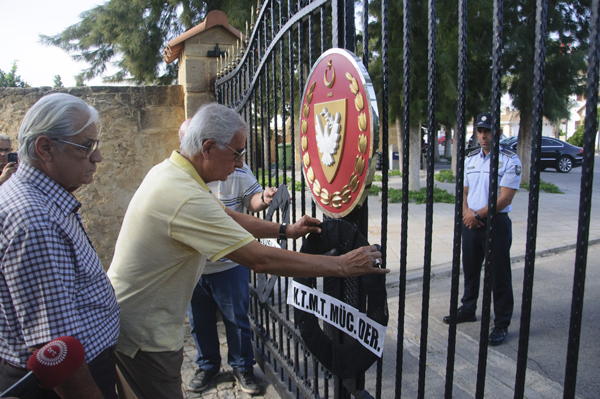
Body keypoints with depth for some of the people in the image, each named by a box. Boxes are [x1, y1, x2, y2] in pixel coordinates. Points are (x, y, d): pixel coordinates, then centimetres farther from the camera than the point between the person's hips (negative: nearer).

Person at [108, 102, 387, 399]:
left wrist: (285, 230, 1)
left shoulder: (166, 171, -1)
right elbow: (262, 260, -32)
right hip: (143, 332, -9)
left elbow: (227, 216, 6)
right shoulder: (188, 199, -33)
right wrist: (342, 265, -25)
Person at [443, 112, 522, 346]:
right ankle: (468, 310, 34)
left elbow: (505, 198, -15)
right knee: (470, 269, 17)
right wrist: (466, 212, -5)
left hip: (496, 223, -6)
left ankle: (502, 324, 15)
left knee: (499, 275, 2)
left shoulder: (510, 160, -8)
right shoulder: (470, 159, 11)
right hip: (470, 222, 6)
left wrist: (478, 215, -15)